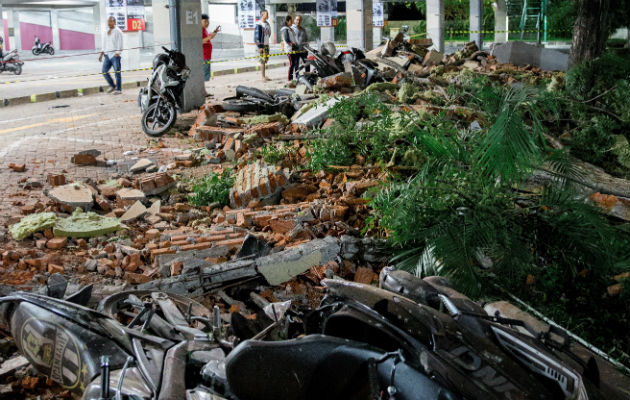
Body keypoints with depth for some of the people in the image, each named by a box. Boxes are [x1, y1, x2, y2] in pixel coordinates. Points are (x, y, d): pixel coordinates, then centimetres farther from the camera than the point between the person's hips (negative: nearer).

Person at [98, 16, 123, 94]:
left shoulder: (118, 31, -4)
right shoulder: (106, 32, 17)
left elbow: (120, 44, -10)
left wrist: (117, 53, -19)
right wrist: (101, 54, 16)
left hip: (115, 55, -7)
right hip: (107, 55, 7)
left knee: (117, 72, -4)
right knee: (104, 71, 2)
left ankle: (118, 89, 2)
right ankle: (112, 86, 17)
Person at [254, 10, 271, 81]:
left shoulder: (267, 24, 11)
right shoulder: (259, 24, -12)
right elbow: (257, 35, -14)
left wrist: (267, 41, 16)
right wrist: (259, 46, -18)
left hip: (267, 44, 8)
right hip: (261, 45, -8)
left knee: (266, 59, 10)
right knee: (263, 60, -5)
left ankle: (264, 75, 18)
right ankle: (263, 77, -2)